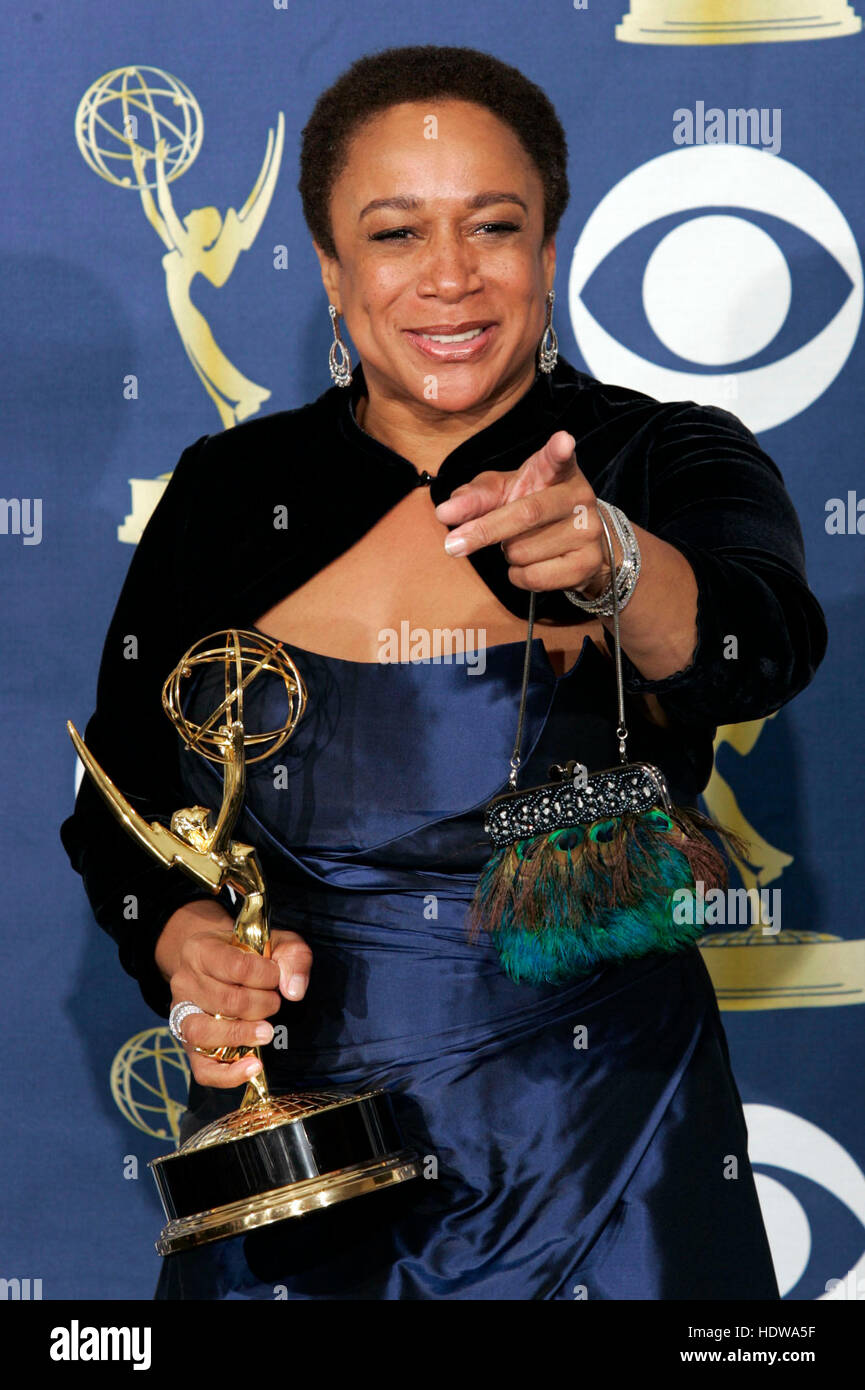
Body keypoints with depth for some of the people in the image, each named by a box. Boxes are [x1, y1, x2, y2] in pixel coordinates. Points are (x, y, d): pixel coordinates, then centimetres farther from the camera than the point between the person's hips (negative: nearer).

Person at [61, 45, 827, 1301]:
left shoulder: (666, 465, -8)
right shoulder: (228, 493, 0)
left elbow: (763, 644, -29)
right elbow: (118, 801, 7)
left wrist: (615, 569, -50)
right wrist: (180, 937, -14)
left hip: (600, 1171, -2)